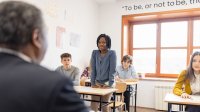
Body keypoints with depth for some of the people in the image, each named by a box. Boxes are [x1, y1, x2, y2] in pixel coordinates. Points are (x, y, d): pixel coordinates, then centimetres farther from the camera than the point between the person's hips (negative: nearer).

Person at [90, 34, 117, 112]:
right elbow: (93, 69, 2)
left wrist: (110, 85, -16)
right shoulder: (94, 53, 2)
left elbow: (112, 70, -12)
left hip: (107, 84, -3)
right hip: (97, 83, 3)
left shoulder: (112, 53, -8)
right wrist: (92, 83, -3)